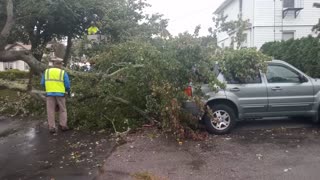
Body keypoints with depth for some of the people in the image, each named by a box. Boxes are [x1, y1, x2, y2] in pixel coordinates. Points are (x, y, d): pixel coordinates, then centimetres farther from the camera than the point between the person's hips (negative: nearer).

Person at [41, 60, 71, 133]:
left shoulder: (46, 71, 8)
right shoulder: (63, 73, 0)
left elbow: (42, 83, 8)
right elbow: (67, 85, -2)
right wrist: (68, 91, 18)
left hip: (50, 93, 2)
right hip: (60, 93, -2)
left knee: (51, 111, 5)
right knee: (62, 110, 10)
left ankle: (52, 127, 5)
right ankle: (63, 125, 8)